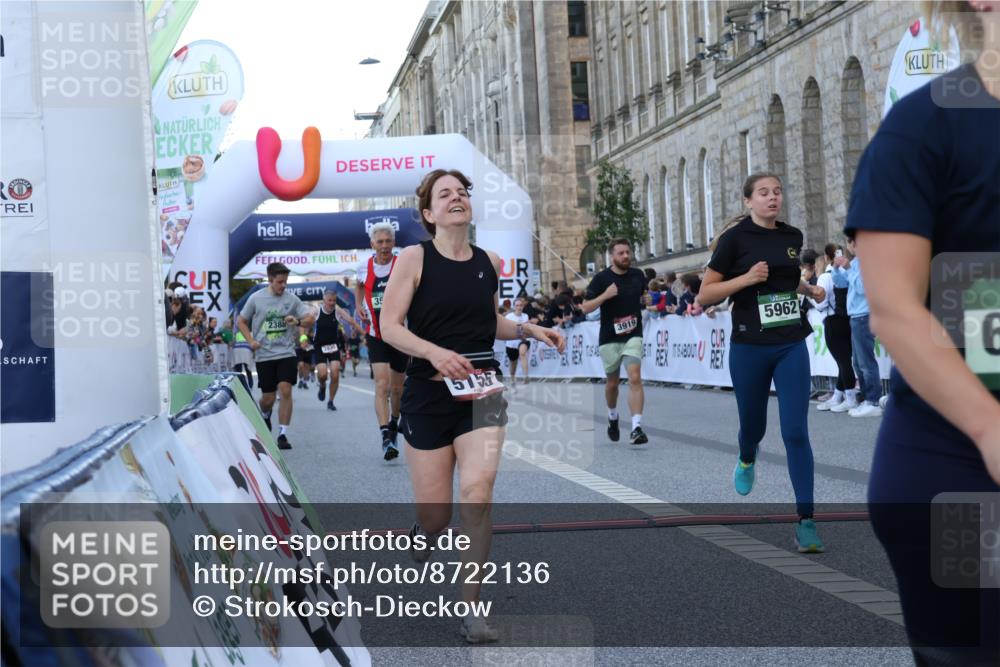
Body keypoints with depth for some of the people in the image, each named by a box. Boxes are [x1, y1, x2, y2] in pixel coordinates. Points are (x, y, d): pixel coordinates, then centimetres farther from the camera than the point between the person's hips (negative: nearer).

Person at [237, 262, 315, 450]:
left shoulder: (291, 299, 2)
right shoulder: (256, 298, 0)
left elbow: (311, 318, 2)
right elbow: (241, 321, 10)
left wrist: (298, 322, -19)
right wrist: (251, 341, -4)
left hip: (286, 353, 0)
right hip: (264, 355, 0)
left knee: (285, 390, -14)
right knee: (268, 397, 4)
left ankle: (282, 434, -8)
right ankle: (265, 415, 40)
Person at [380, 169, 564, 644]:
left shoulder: (489, 263, 7)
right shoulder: (414, 259, -6)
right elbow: (389, 326, -10)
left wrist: (531, 330, 5)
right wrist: (435, 352, -25)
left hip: (482, 391, 2)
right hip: (429, 394, -2)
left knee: (477, 494, -15)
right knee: (435, 514, 1)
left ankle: (471, 610, -4)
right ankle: (423, 531, 42)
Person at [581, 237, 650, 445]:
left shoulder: (638, 275, 3)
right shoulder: (601, 278, -7)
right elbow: (586, 307, -9)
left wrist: (648, 300, 6)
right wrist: (605, 295, -21)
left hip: (633, 335, 1)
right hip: (609, 338, 0)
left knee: (635, 377, -19)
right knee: (612, 382, 14)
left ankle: (636, 428, -23)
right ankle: (612, 417, 43)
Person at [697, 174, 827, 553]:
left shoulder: (792, 236, 7)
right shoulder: (735, 238, -7)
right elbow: (705, 296, -8)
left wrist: (810, 290, 10)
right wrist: (747, 278, -19)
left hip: (792, 346, 2)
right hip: (749, 348, -2)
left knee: (796, 432, -7)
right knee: (753, 426, 14)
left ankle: (805, 521, -4)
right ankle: (746, 461, 51)